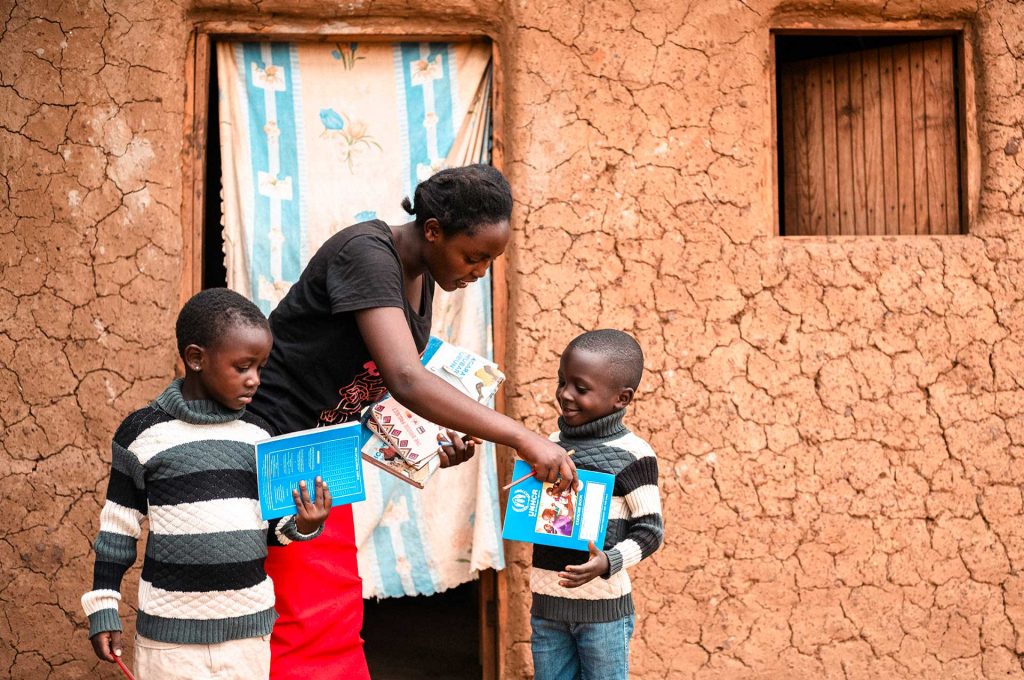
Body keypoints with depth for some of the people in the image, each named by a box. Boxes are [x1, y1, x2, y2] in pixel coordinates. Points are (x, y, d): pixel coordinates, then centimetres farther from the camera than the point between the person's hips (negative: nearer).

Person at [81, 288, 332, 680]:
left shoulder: (258, 435, 7)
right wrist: (103, 607, 2)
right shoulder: (144, 433, -5)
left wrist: (299, 526, -6)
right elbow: (118, 529, 2)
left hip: (250, 628, 4)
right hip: (171, 633, -4)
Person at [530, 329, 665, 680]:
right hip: (547, 602, 6)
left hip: (602, 604, -6)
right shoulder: (553, 443, 7)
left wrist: (608, 562, -25)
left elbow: (650, 529, -9)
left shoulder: (632, 453, -11)